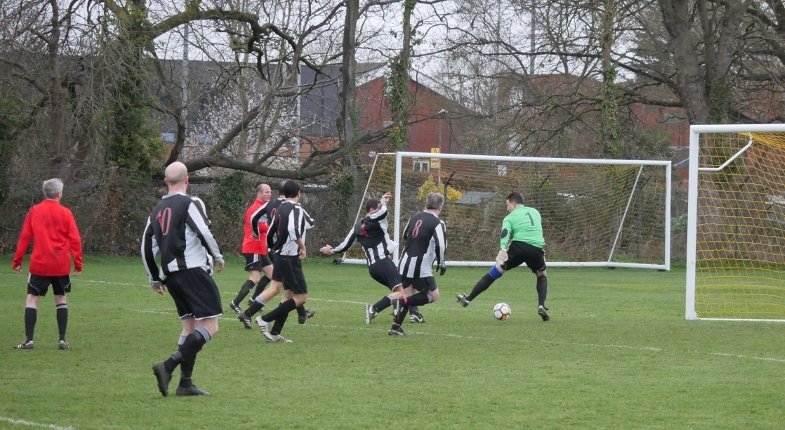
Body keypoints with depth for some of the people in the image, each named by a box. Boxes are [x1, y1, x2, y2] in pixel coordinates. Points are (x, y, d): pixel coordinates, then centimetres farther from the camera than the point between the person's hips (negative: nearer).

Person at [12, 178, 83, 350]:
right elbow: (75, 240, -3)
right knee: (61, 298, 15)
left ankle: (28, 340, -6)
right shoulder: (65, 213, -1)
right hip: (61, 265, 1)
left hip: (39, 264, -1)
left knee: (32, 298, 4)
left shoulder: (34, 211, 0)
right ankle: (62, 339, 10)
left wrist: (17, 261, 6)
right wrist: (78, 263, 4)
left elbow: (24, 237, 0)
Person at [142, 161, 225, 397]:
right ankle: (169, 366, -23)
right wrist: (217, 257, 1)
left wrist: (155, 279, 28)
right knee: (210, 326, -8)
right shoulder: (190, 203, -5)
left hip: (171, 274, 8)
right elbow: (204, 233, -16)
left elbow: (147, 247, 18)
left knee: (190, 325, 15)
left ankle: (185, 383, 8)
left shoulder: (157, 211, 16)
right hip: (193, 269, -8)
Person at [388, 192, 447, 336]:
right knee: (433, 295, 6)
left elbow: (405, 235, 24)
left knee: (407, 296, 18)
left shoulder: (416, 217, 10)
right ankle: (402, 302, -11)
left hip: (404, 263, 7)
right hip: (420, 268, -7)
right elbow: (441, 246, -20)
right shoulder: (438, 223, -11)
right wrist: (441, 263, -5)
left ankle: (396, 326, 10)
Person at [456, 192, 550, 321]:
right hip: (537, 249, 3)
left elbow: (505, 233, -11)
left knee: (493, 273, 6)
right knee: (542, 276, 27)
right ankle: (541, 306, 6)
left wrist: (503, 249, -27)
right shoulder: (535, 212, 23)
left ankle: (468, 299, 8)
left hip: (518, 247, -3)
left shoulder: (510, 217, 9)